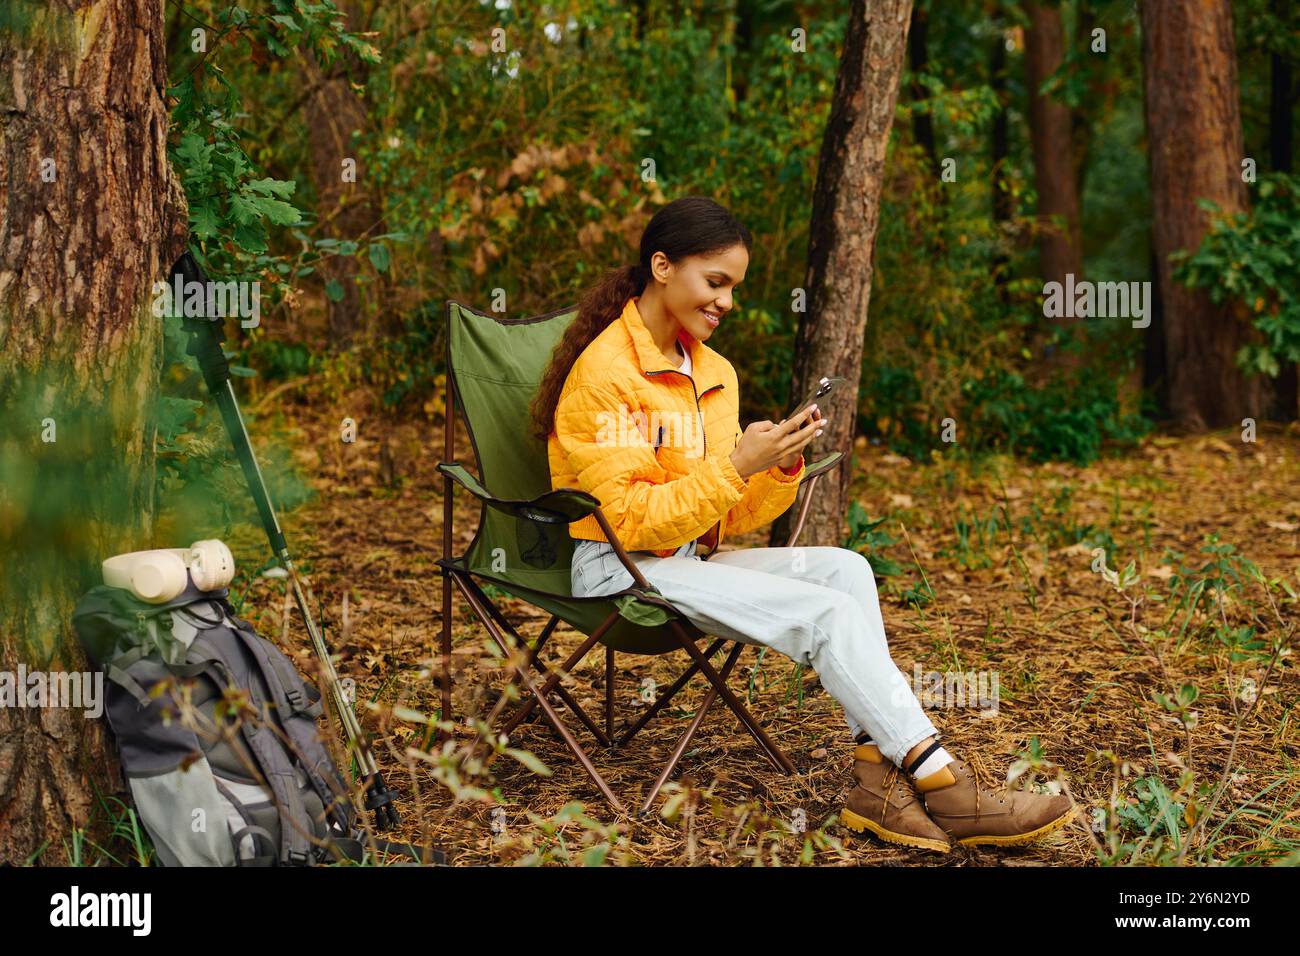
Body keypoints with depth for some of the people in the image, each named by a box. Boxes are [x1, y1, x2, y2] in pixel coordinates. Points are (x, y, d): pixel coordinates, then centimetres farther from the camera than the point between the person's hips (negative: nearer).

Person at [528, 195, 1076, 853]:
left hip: (690, 559, 8)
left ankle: (877, 773, -24)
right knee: (824, 611, -23)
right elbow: (633, 522, -19)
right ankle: (943, 784, -20)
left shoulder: (713, 373, 11)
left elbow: (729, 519, 9)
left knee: (843, 568, -17)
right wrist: (736, 465, -23)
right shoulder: (603, 372, -14)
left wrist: (782, 468, -9)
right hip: (619, 571, -8)